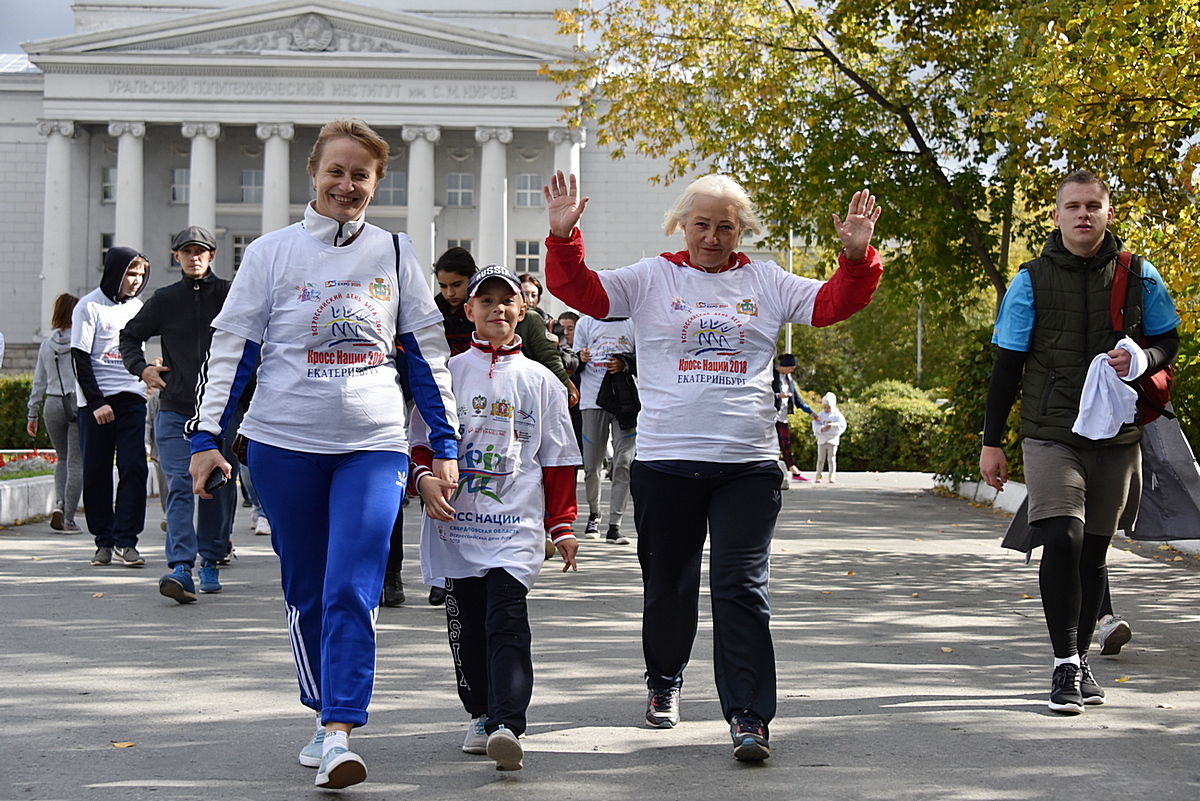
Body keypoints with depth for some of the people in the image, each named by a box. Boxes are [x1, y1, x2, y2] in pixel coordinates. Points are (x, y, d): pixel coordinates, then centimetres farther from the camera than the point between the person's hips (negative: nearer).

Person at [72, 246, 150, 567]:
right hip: (97, 401, -4)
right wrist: (96, 402, -13)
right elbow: (80, 358, -7)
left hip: (132, 399, 4)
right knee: (96, 472, 0)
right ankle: (104, 541, 9)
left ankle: (126, 540, -5)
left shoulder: (136, 307, 14)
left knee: (134, 467, -7)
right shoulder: (89, 306, -3)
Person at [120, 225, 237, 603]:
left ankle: (210, 562, 20)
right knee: (180, 487, -11)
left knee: (219, 487, 6)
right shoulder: (164, 300, 9)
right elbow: (129, 336, 22)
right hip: (175, 410, 0)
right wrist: (141, 368, 5)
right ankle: (181, 568, -20)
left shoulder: (230, 295, 3)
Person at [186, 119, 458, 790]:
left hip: (374, 445, 0)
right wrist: (208, 438, -2)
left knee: (352, 591, -13)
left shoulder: (395, 253, 8)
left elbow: (428, 351, 12)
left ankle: (338, 736, -15)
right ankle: (326, 717, 23)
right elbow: (231, 350, 5)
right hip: (285, 444, 1)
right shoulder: (272, 253, 4)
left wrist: (445, 443, 8)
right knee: (306, 593, 9)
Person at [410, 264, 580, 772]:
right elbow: (421, 438, 10)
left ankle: (507, 725, -22)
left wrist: (562, 525, 8)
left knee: (506, 620, -15)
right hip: (456, 521, 2)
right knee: (465, 623, 7)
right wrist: (425, 477, -11)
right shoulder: (447, 373, 9)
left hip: (516, 522, -2)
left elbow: (558, 458, 10)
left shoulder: (540, 381, 8)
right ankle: (480, 715, 22)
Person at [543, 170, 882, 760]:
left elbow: (833, 303, 6)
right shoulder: (652, 279, 6)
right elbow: (580, 291, -2)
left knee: (742, 588, -7)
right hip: (665, 462, 0)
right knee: (667, 586, 12)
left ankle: (749, 717, -6)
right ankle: (664, 680, 37)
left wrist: (857, 257, -11)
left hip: (747, 464, 0)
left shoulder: (766, 283, 10)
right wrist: (564, 238, -18)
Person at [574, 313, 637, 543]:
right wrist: (580, 359, -9)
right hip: (593, 401, 1)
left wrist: (625, 364, -10)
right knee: (591, 464, 3)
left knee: (623, 464, -7)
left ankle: (615, 525, -5)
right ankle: (593, 515, 25)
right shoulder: (585, 323, 11)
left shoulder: (632, 324, 7)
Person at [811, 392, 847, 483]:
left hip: (832, 439, -2)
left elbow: (842, 425, -12)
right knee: (820, 459, 5)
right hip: (821, 440, 2)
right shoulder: (820, 415, 7)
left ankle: (832, 476, 3)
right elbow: (815, 426, -2)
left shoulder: (837, 415, 0)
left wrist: (831, 425, -21)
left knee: (831, 459, -2)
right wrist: (822, 428, -20)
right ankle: (818, 476, 11)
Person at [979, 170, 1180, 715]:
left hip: (1116, 435, 2)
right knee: (1062, 538, -17)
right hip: (1051, 434, -2)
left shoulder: (1138, 276, 4)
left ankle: (1081, 658, 23)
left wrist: (1141, 359, -12)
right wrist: (991, 441, 2)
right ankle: (1065, 665, -9)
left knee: (1094, 551, 9)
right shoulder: (1032, 280, 1)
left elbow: (1168, 343, 13)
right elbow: (1007, 364, 4)